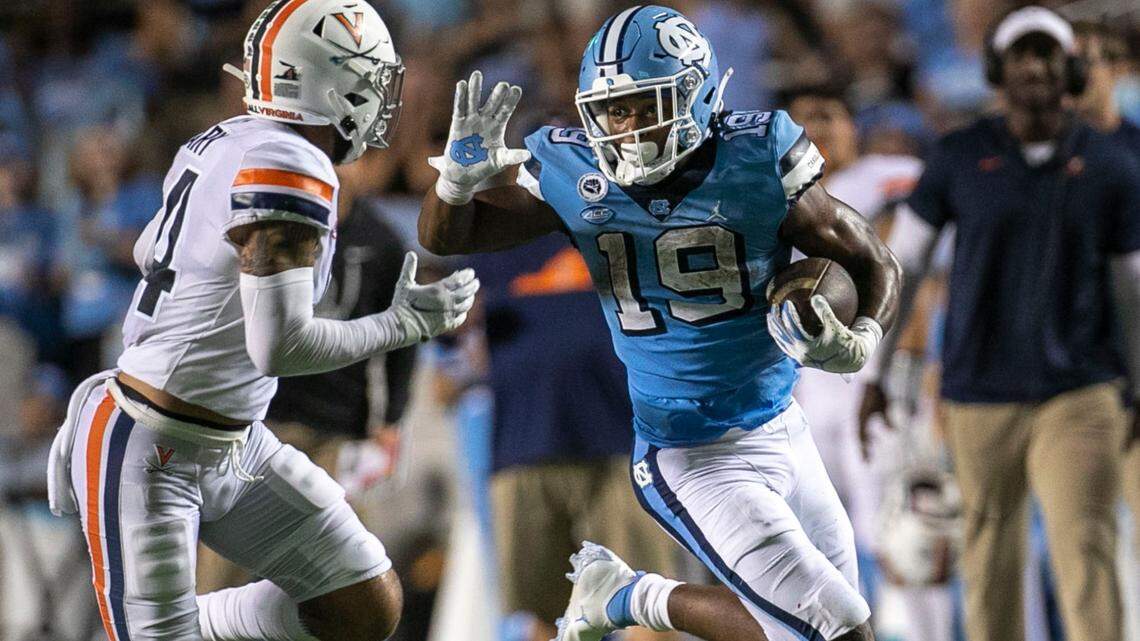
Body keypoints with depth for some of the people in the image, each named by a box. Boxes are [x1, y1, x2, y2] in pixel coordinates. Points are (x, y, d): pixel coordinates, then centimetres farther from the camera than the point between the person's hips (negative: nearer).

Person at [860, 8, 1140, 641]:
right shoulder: (959, 156, -2)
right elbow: (901, 263, 6)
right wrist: (871, 375, 6)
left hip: (1077, 395, -1)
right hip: (981, 397, 1)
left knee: (1087, 555, -15)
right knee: (992, 553, 12)